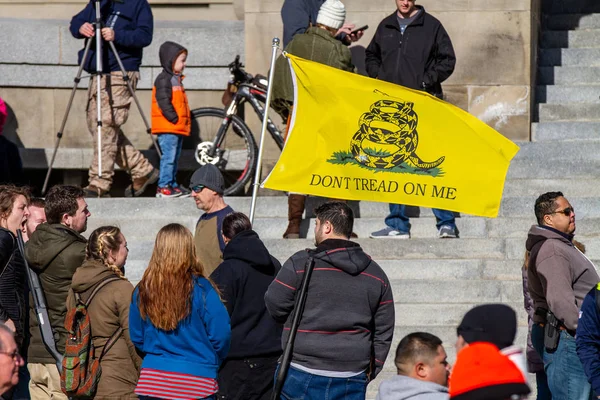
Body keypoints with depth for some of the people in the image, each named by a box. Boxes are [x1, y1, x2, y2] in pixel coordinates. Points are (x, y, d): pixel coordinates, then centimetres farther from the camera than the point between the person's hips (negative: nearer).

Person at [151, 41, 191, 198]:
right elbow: (163, 101, -21)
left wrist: (185, 122, 20)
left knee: (174, 157, 13)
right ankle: (163, 186, -10)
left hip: (178, 127, 10)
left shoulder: (176, 79, 21)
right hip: (168, 127, -10)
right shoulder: (164, 79, -11)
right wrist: (174, 118, -20)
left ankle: (172, 185, 18)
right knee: (169, 157, -11)